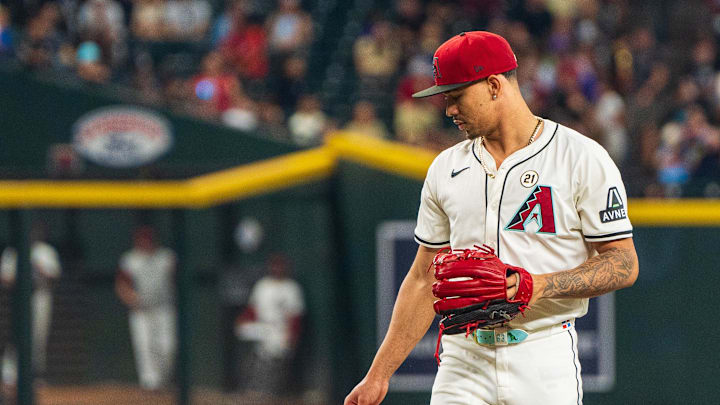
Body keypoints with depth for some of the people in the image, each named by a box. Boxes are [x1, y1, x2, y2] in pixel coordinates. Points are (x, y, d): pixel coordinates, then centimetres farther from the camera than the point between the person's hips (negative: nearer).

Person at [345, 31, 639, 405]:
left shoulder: (584, 159, -3)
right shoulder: (446, 168, 12)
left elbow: (624, 265, -4)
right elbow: (425, 280, 16)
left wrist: (544, 285, -19)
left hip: (545, 359, -4)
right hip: (463, 357, 4)